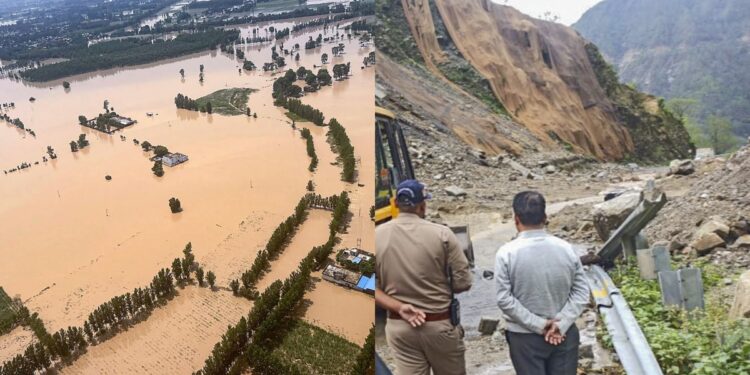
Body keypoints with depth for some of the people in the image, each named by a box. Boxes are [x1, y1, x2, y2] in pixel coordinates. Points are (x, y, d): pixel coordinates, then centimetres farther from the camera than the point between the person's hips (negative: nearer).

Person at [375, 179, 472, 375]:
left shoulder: (376, 236, -6)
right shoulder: (441, 234, -13)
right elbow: (463, 282, -9)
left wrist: (399, 307, -11)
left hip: (398, 327, 2)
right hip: (440, 324, -1)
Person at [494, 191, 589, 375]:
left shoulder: (506, 253, -15)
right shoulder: (566, 248, -6)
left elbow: (504, 299, -16)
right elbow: (581, 292, -5)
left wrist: (538, 324, -12)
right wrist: (561, 323, -10)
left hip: (524, 337, -2)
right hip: (565, 334, 3)